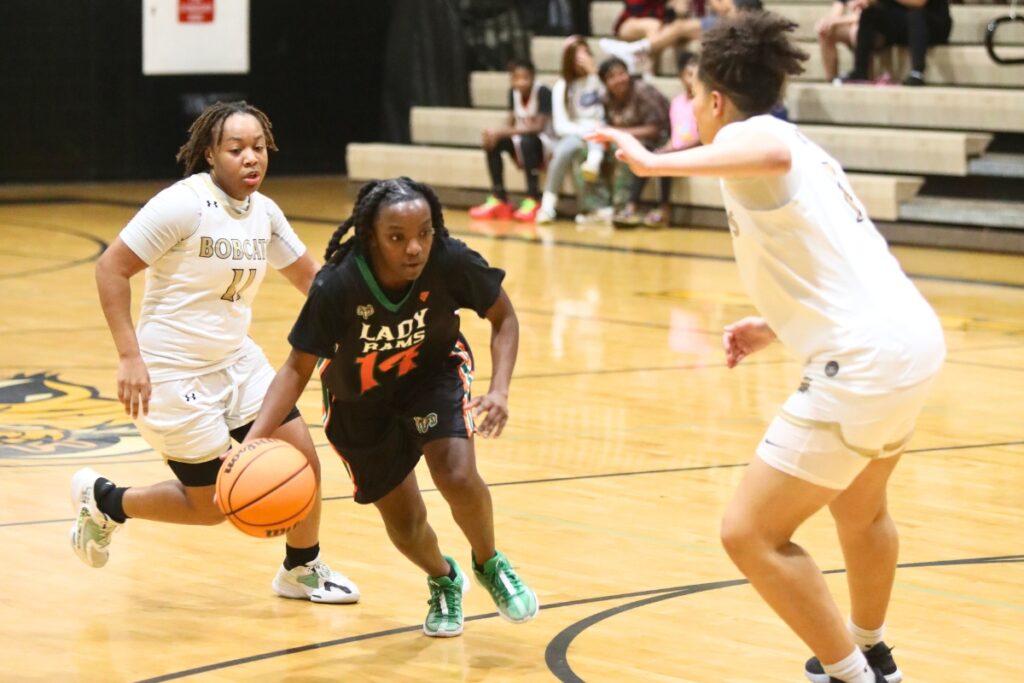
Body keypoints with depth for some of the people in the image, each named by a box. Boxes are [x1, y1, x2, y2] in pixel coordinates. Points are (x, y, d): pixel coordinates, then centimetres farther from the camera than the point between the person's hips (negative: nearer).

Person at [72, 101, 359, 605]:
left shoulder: (263, 212, 2)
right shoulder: (184, 204, -20)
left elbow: (308, 276, 16)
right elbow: (111, 267, -18)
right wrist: (130, 356, -24)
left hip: (236, 361, 7)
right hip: (173, 371, -7)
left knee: (302, 460, 1)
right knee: (212, 505, -1)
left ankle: (302, 570, 25)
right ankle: (103, 501, 24)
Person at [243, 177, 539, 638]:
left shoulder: (450, 262, -31)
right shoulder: (337, 286, -35)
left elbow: (503, 319, -13)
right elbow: (299, 366, -23)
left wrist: (499, 390, -28)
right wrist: (255, 437, -36)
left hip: (435, 372, 0)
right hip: (360, 399, 0)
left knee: (459, 479, -24)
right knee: (406, 527, 6)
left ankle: (489, 565, 9)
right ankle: (443, 580, 43)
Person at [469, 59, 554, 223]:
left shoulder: (543, 92, -18)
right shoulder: (513, 92, 3)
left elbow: (539, 126, -26)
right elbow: (511, 124, 5)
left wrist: (502, 132, -31)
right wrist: (498, 134, -20)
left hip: (543, 142, -6)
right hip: (520, 142, 6)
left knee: (527, 141, -37)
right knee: (492, 142, -18)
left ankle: (533, 201, -31)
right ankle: (498, 199, -15)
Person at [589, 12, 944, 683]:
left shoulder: (746, 132, -6)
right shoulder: (803, 150, 22)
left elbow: (773, 155, -33)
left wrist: (656, 162, -34)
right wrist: (776, 328, 25)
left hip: (865, 362, -10)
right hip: (912, 335, 10)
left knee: (752, 533, -3)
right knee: (859, 505, 33)